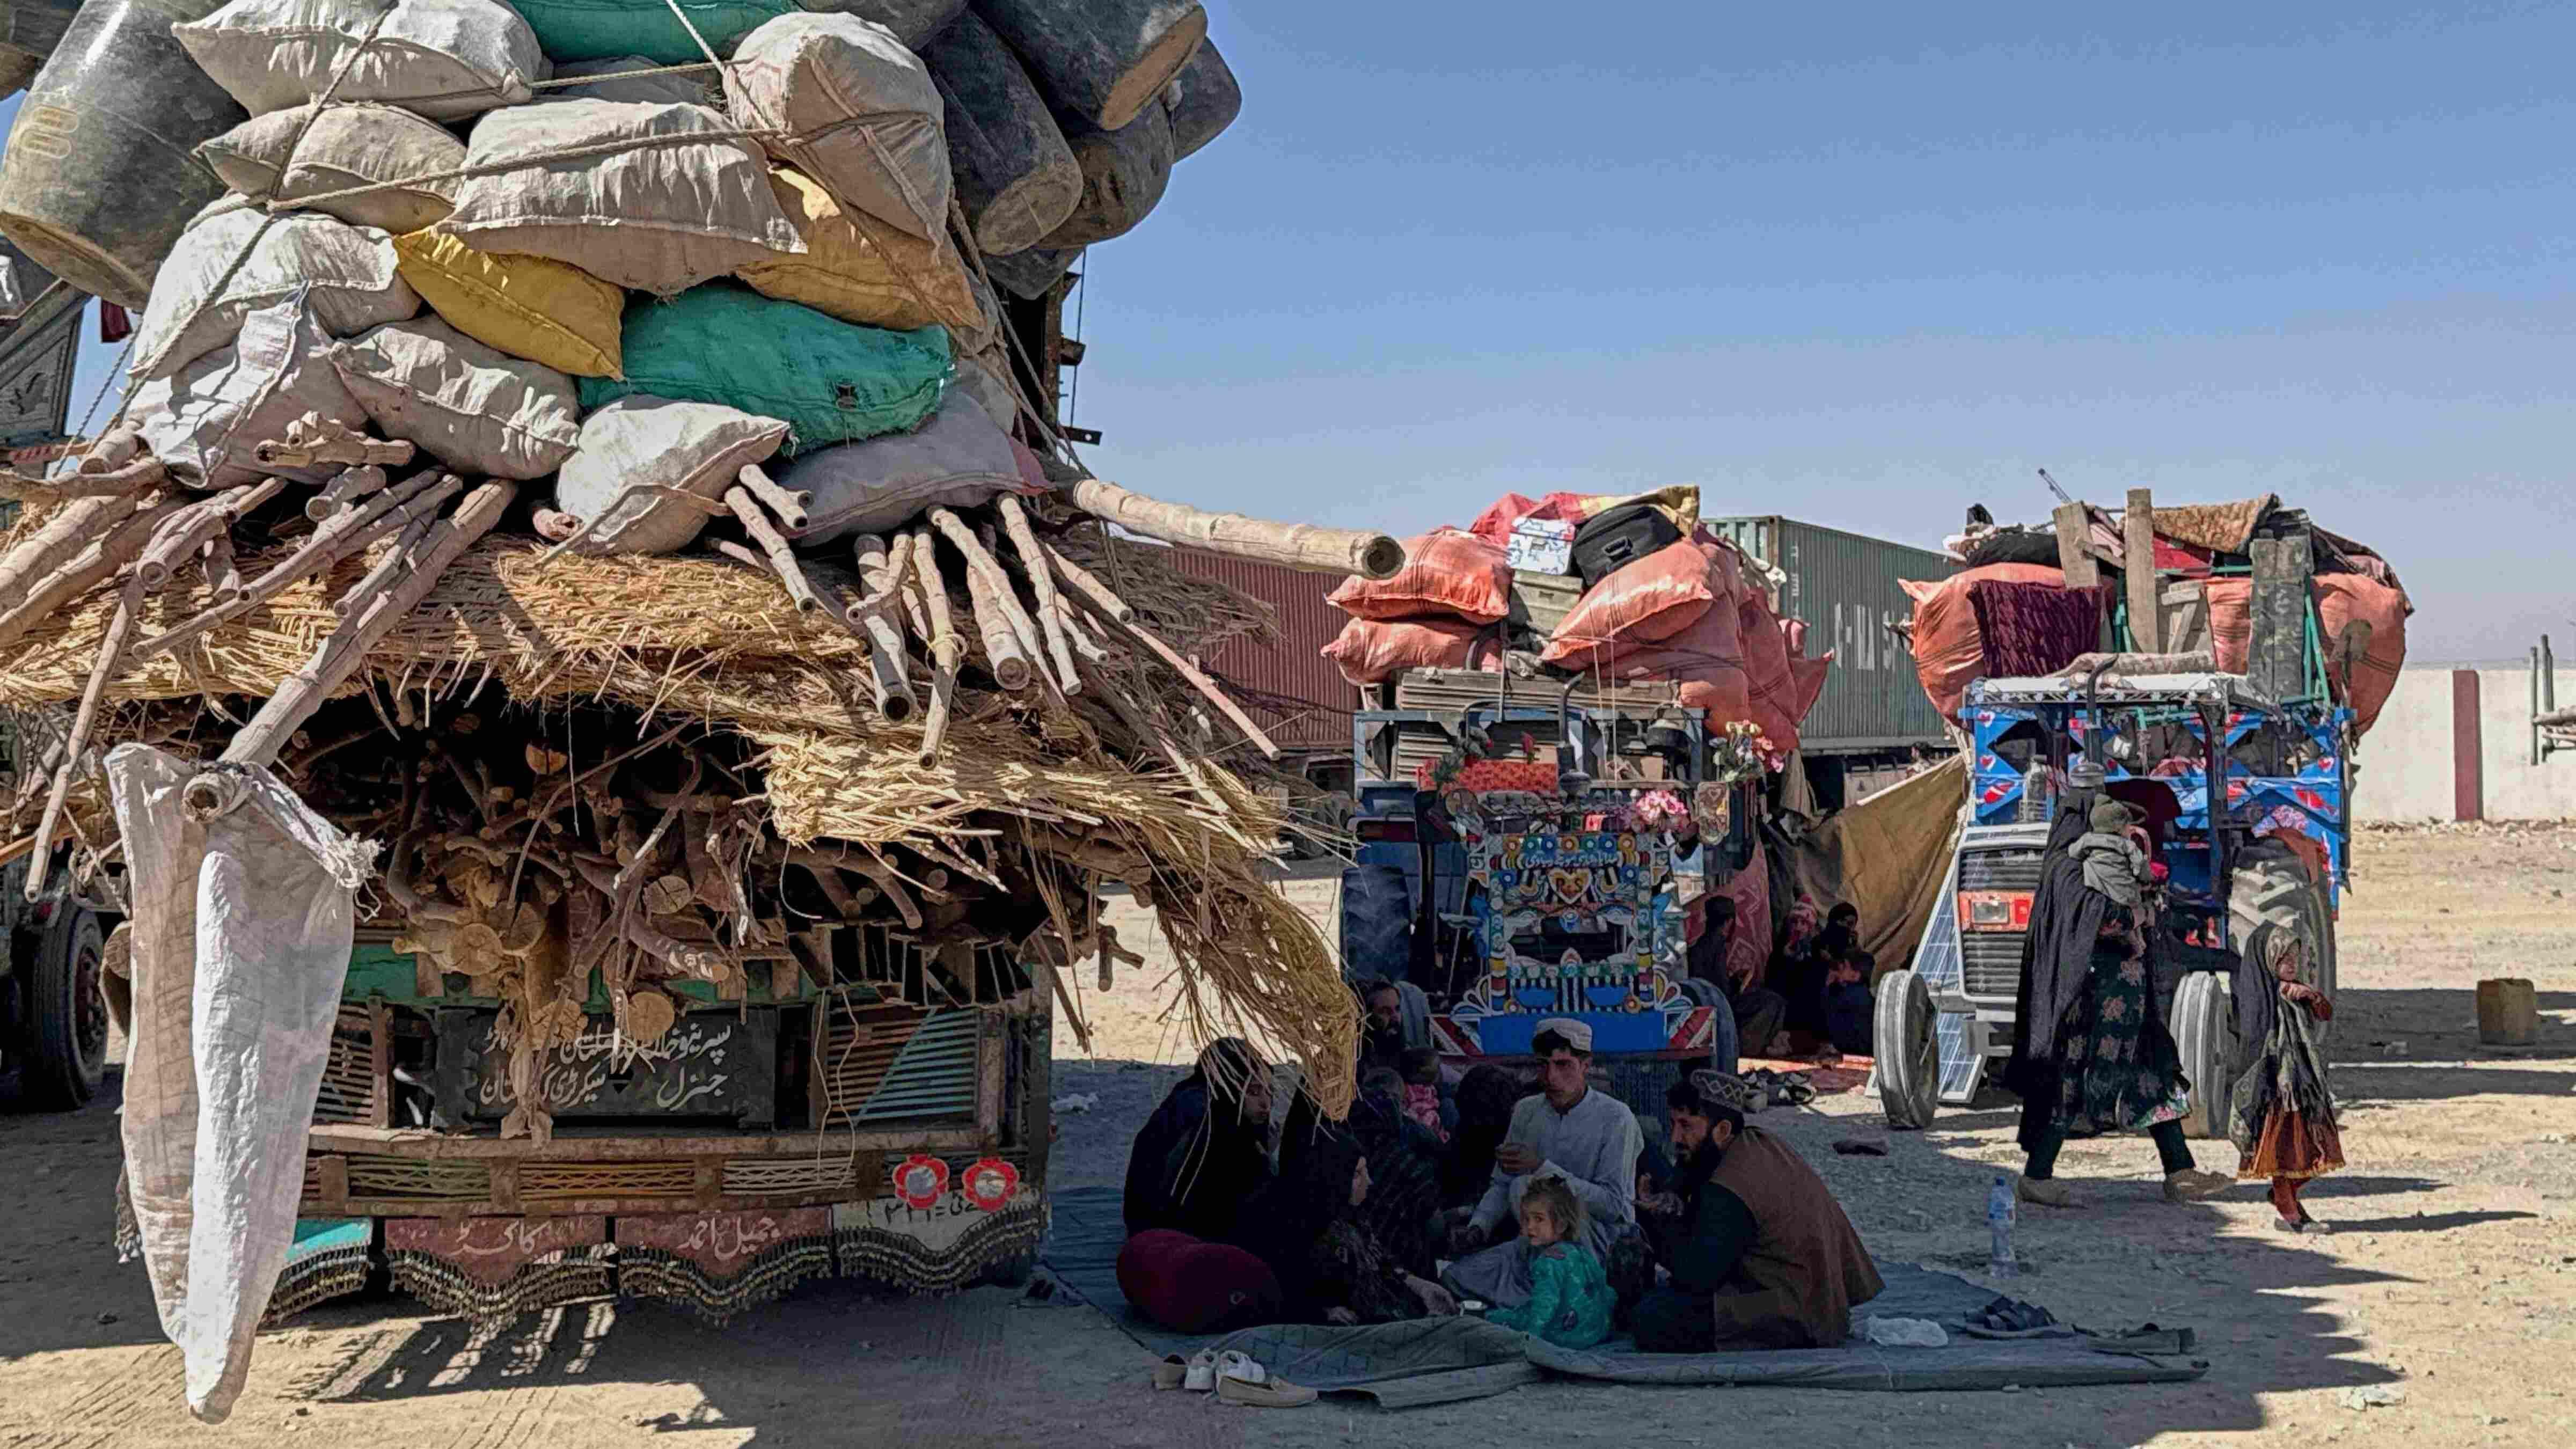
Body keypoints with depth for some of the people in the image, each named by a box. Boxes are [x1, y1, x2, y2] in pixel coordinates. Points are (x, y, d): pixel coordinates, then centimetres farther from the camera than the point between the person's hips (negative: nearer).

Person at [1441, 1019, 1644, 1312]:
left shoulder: (1615, 1118, -12)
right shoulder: (1526, 1111, 6)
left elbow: (1613, 1205, -19)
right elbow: (1501, 1185, 11)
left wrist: (1541, 1168, -25)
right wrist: (1478, 1228, -10)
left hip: (1602, 1241, -5)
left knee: (1525, 1187, -29)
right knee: (1457, 1277, -14)